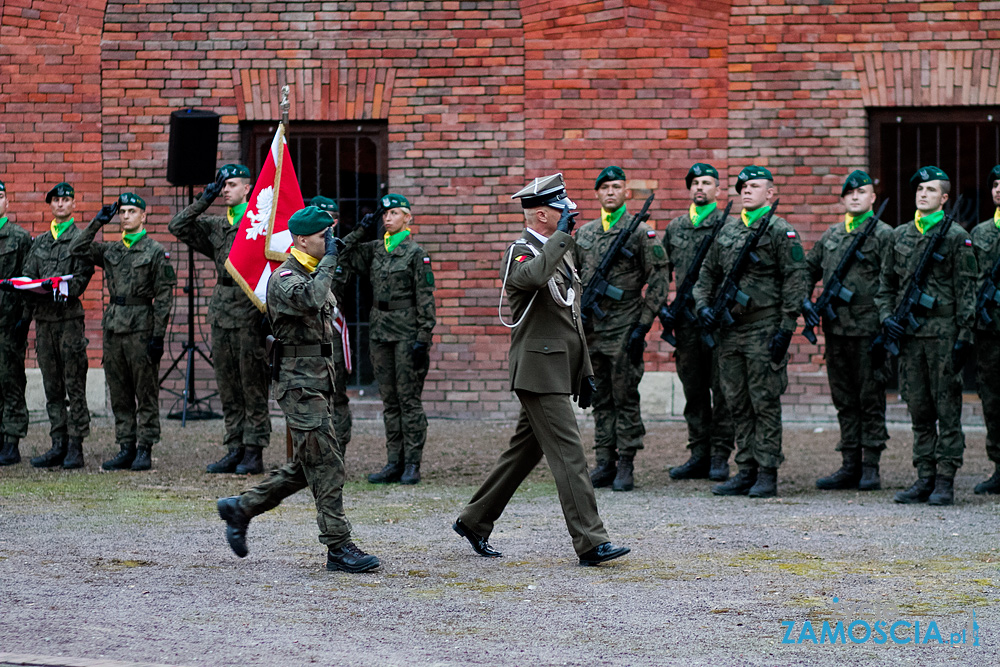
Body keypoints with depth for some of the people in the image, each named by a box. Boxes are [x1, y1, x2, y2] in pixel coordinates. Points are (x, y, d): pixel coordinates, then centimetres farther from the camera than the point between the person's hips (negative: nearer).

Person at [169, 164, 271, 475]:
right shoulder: (214, 226, 15)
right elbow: (177, 227, 10)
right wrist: (204, 201, 1)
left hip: (250, 313, -6)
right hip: (221, 313, 6)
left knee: (253, 386, -4)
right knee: (228, 387, 8)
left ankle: (254, 452, -1)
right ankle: (234, 450, 13)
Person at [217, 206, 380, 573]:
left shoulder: (317, 275, 17)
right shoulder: (284, 278, -13)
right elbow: (309, 299, -34)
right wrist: (329, 259, -24)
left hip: (320, 381, 10)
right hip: (300, 382, -10)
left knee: (306, 466, 13)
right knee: (326, 466, -10)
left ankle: (241, 507, 25)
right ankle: (338, 547, -8)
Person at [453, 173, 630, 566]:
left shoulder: (560, 252, 18)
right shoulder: (521, 253, -11)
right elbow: (533, 275, -38)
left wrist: (585, 372, 19)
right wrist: (562, 235, -27)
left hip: (562, 370, 9)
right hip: (540, 371, -9)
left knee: (524, 452, 15)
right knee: (568, 455, -11)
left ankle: (474, 522, 25)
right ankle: (590, 542, -13)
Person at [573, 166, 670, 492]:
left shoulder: (641, 233, -3)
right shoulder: (583, 233, 12)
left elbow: (659, 281, -5)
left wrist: (644, 324, -11)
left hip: (624, 329, -5)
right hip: (592, 328, 5)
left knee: (625, 398, -3)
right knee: (601, 400, 8)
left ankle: (626, 466, 0)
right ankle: (605, 463, 12)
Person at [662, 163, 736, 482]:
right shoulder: (675, 228, 14)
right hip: (687, 321, 5)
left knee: (721, 390, -3)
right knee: (694, 390, 8)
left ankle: (720, 456, 1)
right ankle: (699, 454, 13)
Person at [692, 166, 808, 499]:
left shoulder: (781, 231, -4)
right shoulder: (726, 232, 15)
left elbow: (795, 281, -8)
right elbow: (707, 274, 22)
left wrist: (786, 328, -14)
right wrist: (703, 305, 3)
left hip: (764, 328, -6)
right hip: (730, 328, 6)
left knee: (765, 402, -5)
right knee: (738, 404, 8)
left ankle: (767, 474, -1)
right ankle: (746, 471, 14)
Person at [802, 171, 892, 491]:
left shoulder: (883, 234, -3)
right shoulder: (831, 234, 15)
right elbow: (808, 269, 23)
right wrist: (804, 300, 6)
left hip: (867, 329, -6)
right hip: (835, 328, 6)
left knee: (870, 399, -1)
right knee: (844, 400, 9)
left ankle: (870, 467, 3)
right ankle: (850, 467, 13)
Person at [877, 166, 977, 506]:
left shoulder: (956, 237, 0)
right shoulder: (899, 235, 13)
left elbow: (966, 290, -3)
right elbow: (886, 284, 20)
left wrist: (964, 337, -8)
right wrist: (886, 316, 3)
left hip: (943, 333, -5)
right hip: (909, 334, 5)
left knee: (947, 408, -2)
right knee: (919, 410, 7)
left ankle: (945, 481, -1)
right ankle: (924, 478, 11)